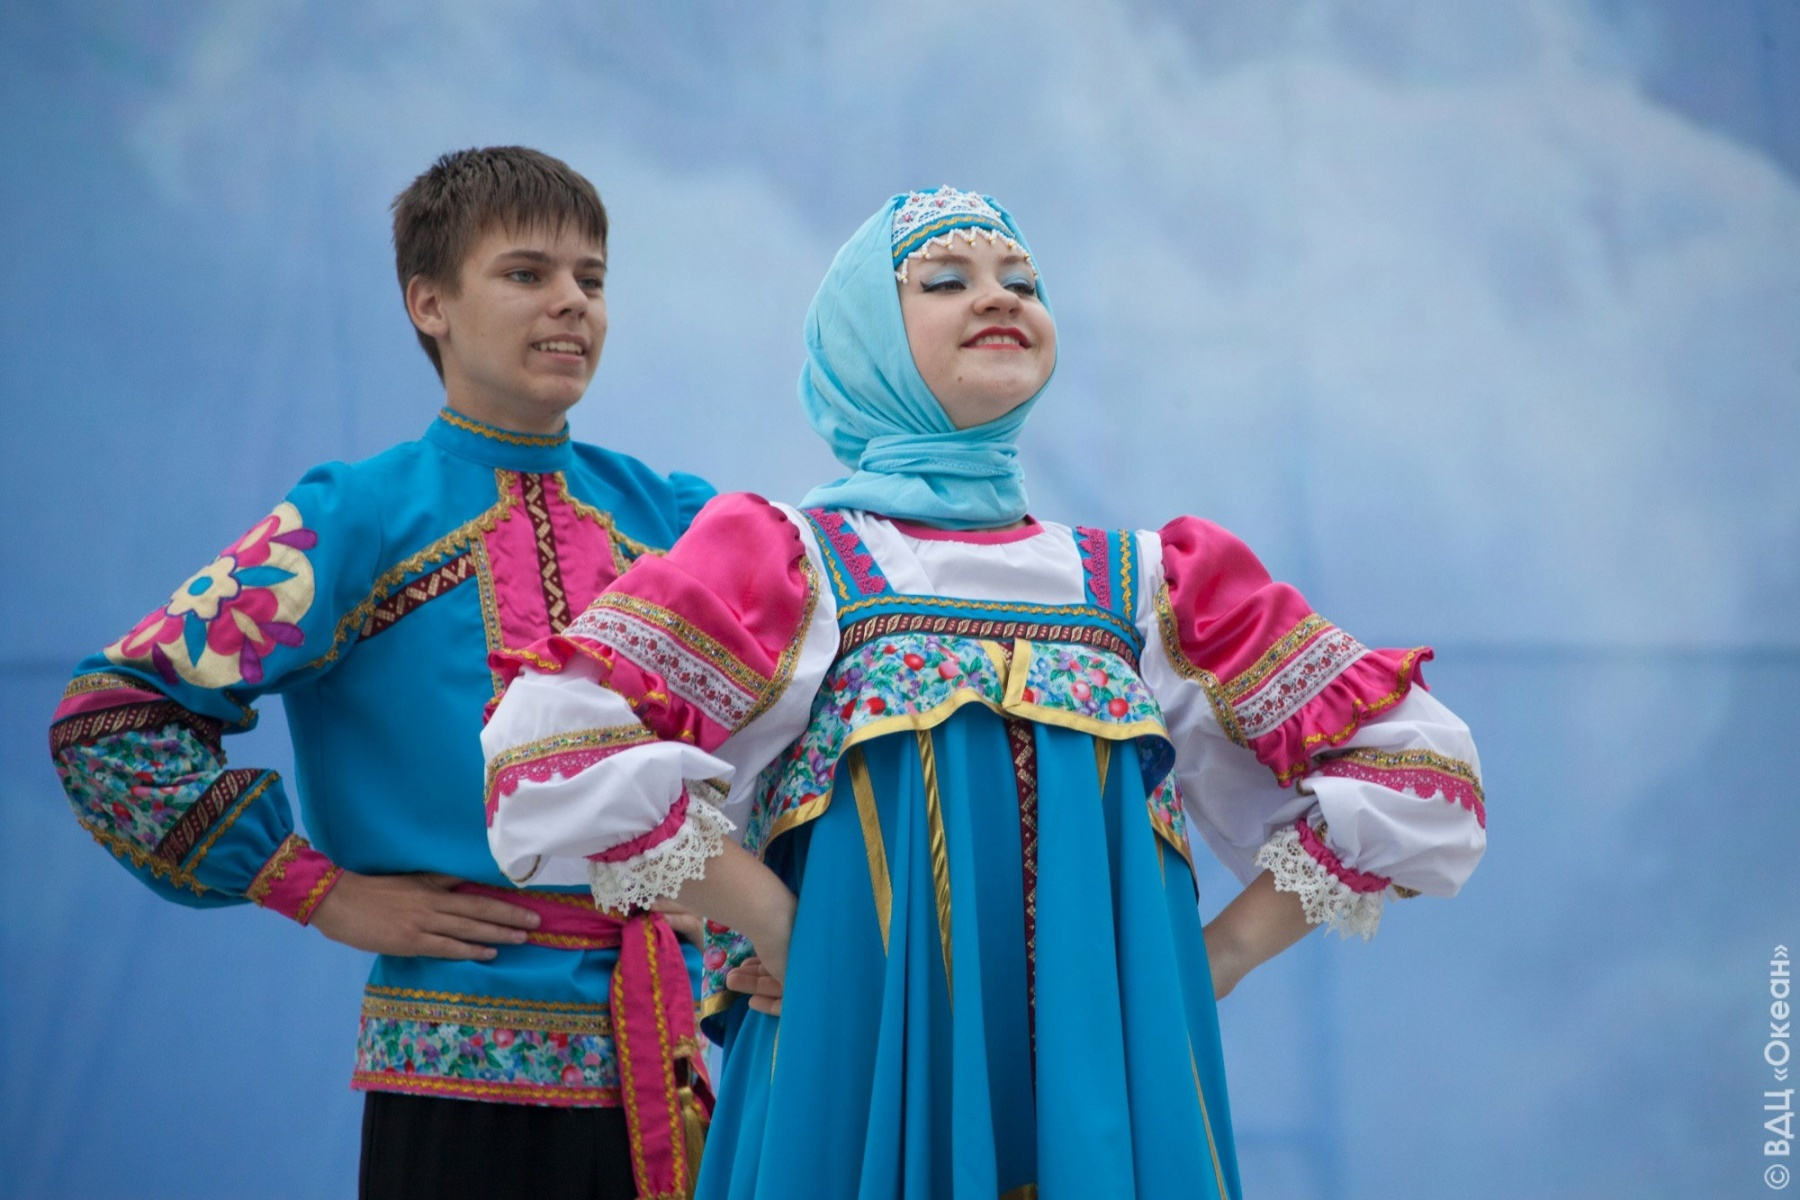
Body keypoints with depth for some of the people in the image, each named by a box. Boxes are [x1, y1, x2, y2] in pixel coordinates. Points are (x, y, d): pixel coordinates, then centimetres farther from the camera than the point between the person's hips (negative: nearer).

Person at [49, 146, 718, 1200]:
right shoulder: (360, 520, -4)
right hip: (465, 1071, -4)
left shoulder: (665, 517, 9)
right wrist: (330, 894, -9)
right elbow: (109, 718, -8)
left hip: (662, 1066, 4)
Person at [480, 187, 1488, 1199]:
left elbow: (1409, 774, 13)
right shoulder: (793, 564, 5)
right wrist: (776, 932, -10)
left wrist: (1214, 960, 3)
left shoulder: (1143, 586, 13)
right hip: (863, 1089, -3)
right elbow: (558, 752, -9)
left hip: (1113, 1090, 3)